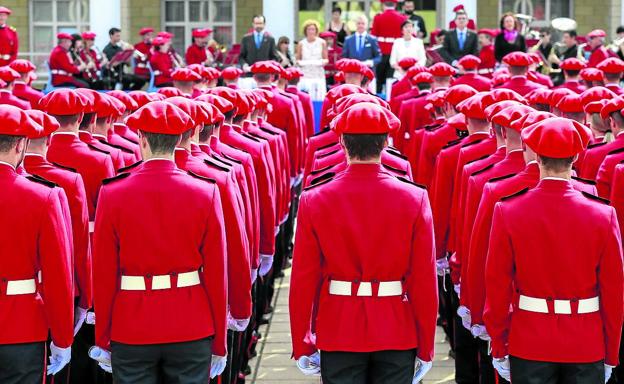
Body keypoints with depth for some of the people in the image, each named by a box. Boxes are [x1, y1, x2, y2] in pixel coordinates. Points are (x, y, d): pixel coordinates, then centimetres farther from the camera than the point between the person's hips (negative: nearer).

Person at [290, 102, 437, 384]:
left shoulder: (314, 200, -7)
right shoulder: (414, 198, -7)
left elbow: (303, 281, -5)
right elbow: (425, 281, -6)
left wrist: (302, 346, 5)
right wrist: (425, 348, 2)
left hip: (338, 336, 0)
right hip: (397, 336, 0)